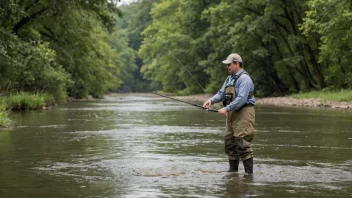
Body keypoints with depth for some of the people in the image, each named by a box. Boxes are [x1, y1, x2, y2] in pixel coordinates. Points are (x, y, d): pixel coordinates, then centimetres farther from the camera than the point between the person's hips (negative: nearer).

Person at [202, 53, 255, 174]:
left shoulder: (244, 78, -13)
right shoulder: (229, 79, 18)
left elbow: (241, 99, -22)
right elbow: (221, 93, 14)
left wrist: (226, 109, -25)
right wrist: (211, 100, -5)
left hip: (243, 114, -10)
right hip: (232, 114, 10)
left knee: (242, 144, -12)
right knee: (229, 143, 11)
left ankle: (249, 172, -9)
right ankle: (233, 170, 20)